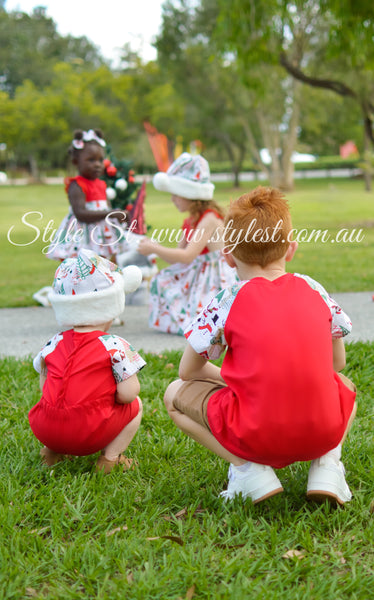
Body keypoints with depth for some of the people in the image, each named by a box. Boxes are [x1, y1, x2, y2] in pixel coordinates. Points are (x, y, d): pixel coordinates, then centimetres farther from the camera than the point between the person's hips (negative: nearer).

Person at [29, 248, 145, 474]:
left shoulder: (52, 345, 10)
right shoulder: (115, 345, -4)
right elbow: (128, 394, -9)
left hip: (45, 430, 5)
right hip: (89, 434, -5)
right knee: (135, 405, 17)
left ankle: (52, 451, 21)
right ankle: (111, 456, 4)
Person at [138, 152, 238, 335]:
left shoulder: (210, 219, -21)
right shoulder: (189, 221, 9)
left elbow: (188, 256, -25)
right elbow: (177, 255, 14)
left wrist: (154, 249, -19)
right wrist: (154, 246, -2)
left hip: (215, 278, -9)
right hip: (194, 275, 9)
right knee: (161, 281, -1)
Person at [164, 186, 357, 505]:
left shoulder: (227, 302, -3)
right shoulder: (314, 290, 7)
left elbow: (187, 371, 7)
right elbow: (337, 362, 18)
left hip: (255, 438, -3)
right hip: (324, 432, 4)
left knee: (176, 394, 17)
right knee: (344, 385, 36)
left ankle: (248, 468, -2)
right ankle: (327, 465, 8)